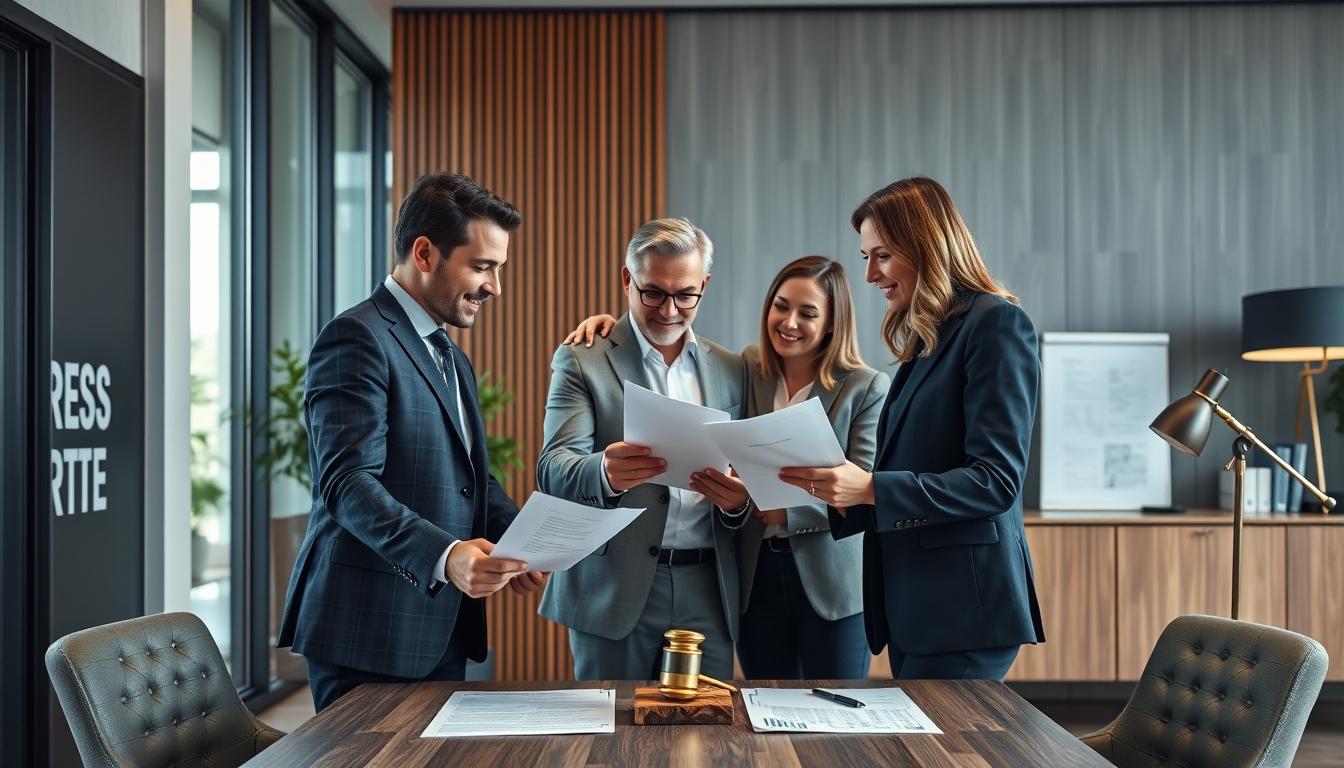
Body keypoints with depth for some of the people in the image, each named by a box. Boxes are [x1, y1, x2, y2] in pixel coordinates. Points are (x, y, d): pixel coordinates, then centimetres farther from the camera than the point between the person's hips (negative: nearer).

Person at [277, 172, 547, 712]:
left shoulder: (452, 359, 20)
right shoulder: (358, 339, -12)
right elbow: (348, 482, -22)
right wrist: (444, 556, -35)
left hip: (443, 628, 9)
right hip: (370, 628, -9)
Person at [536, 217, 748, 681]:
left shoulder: (730, 371, 11)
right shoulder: (581, 362, 1)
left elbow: (743, 472, 13)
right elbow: (553, 469, -9)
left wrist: (737, 498, -12)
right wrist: (605, 473, -32)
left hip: (707, 591, 3)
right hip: (616, 589, -3)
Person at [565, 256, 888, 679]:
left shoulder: (868, 388, -5)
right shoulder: (743, 371, 4)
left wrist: (787, 509, -23)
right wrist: (612, 321, 1)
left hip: (831, 585, -2)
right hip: (756, 579, 3)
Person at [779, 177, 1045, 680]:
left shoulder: (997, 324, -8)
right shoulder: (925, 339, 17)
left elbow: (996, 480, -16)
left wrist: (870, 488, -22)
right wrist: (836, 490, 1)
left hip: (963, 605, -8)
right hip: (911, 602, 8)